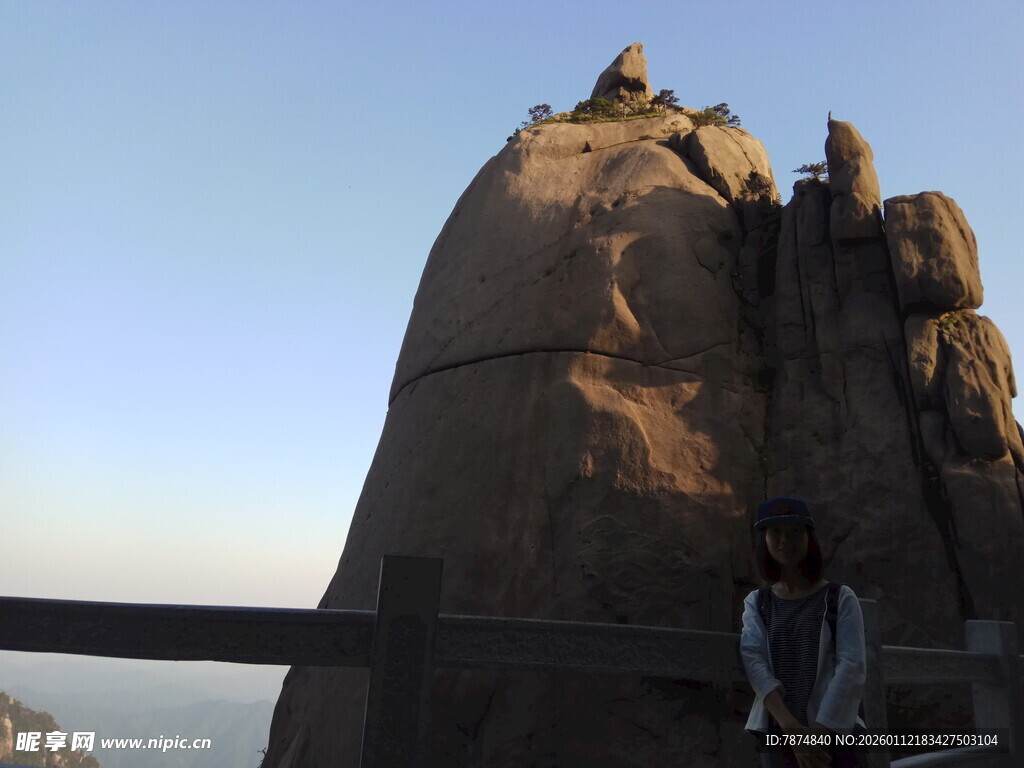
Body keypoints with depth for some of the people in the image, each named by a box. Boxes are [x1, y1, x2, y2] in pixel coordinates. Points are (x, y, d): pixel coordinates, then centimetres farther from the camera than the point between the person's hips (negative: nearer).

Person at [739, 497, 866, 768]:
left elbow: (851, 667, -7)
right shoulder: (756, 602, 10)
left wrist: (818, 732, -17)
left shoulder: (841, 598, 4)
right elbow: (753, 661, -4)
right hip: (777, 735, 2)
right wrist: (792, 729, -18)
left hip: (834, 732, -2)